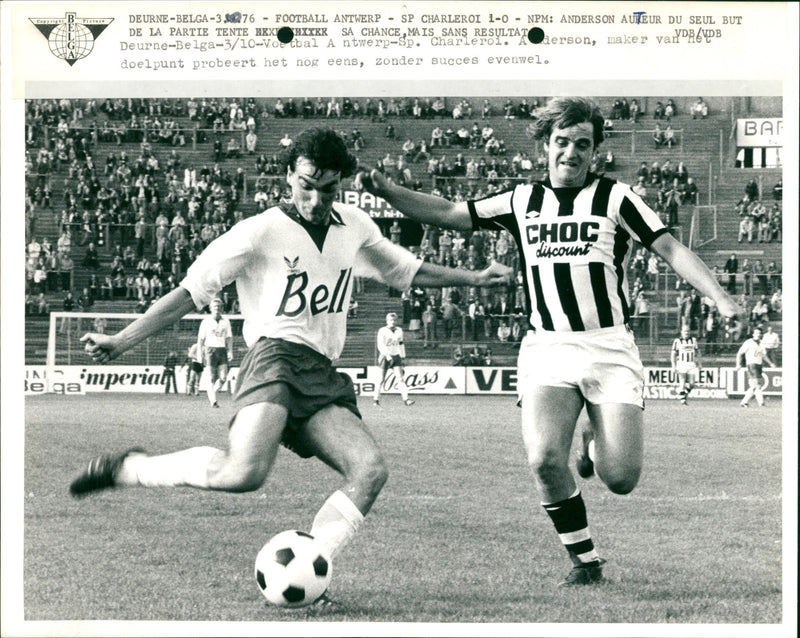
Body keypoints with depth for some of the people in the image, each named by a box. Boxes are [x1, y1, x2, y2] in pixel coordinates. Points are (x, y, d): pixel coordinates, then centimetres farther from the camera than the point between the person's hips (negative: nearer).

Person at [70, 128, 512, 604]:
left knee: (371, 470, -17)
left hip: (323, 376, 7)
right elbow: (191, 291, -3)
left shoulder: (354, 226, 17)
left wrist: (473, 278, 31)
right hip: (276, 356, -7)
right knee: (245, 472, -31)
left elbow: (406, 269, 34)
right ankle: (127, 468, -12)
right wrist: (121, 341, -9)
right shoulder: (262, 232, -2)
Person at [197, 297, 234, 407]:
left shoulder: (225, 321, 11)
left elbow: (229, 337, 10)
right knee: (212, 378, -7)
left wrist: (230, 351, -1)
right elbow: (200, 339, 5)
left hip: (222, 350, 3)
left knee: (223, 378, -5)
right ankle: (213, 401, -6)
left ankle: (211, 392, 19)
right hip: (210, 350, -3)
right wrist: (200, 354, -1)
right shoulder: (206, 322, 3)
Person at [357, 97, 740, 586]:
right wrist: (385, 189, 2)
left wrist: (720, 297, -19)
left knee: (620, 480, -10)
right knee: (545, 459, -22)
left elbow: (671, 248, -4)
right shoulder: (523, 202, 10)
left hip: (610, 348, -2)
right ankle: (586, 560, 1)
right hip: (547, 349, 2)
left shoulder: (614, 198, 2)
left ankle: (598, 443, 28)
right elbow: (446, 213, 15)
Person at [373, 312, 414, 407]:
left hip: (396, 357, 4)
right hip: (385, 357, -4)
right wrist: (387, 355, -28)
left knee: (400, 378, -8)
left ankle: (406, 399, -16)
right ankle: (376, 399, 16)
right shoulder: (382, 331, -7)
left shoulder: (399, 330, 10)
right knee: (381, 379, 2)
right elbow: (380, 345, -16)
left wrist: (403, 357, 20)